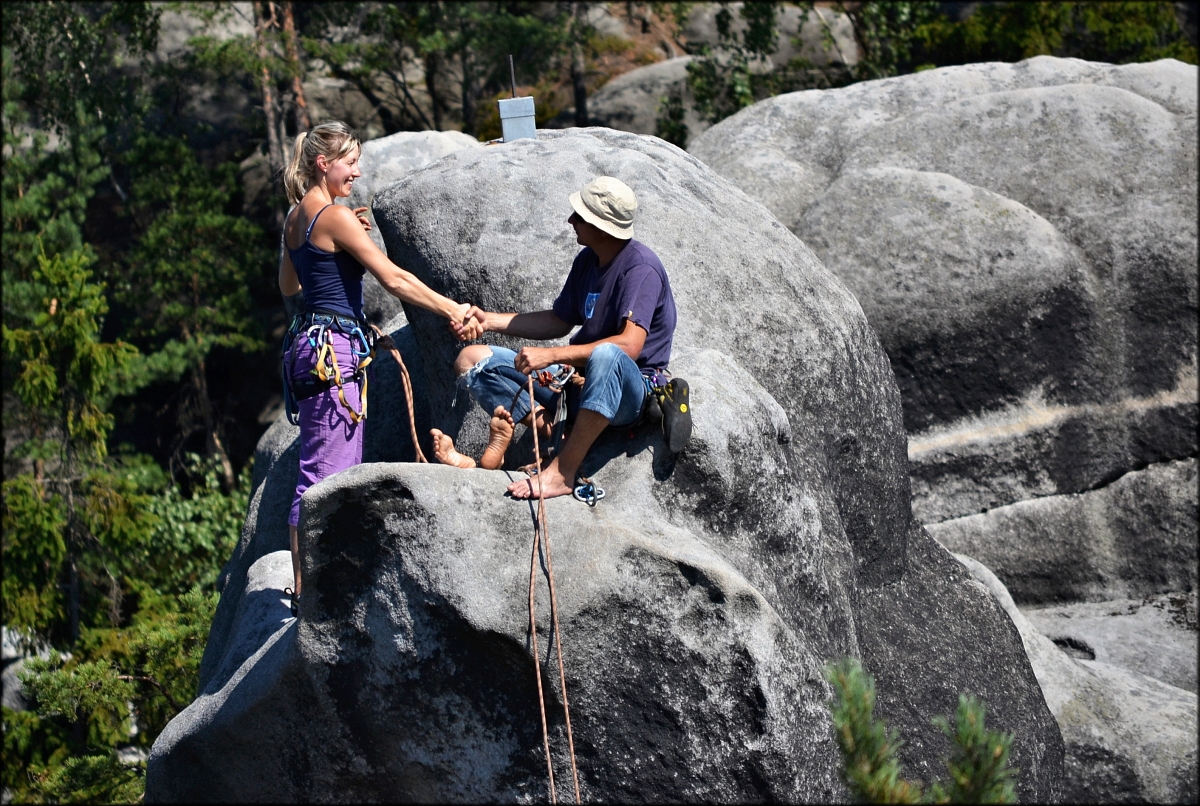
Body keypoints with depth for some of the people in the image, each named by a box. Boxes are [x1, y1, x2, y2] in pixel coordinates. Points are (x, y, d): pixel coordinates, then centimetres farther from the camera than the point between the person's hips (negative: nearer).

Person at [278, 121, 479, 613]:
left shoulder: (296, 217, 15)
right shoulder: (335, 217, -13)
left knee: (341, 470, 14)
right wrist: (453, 311, -10)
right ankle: (307, 590, -7)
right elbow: (394, 279, -15)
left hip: (310, 345, 10)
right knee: (324, 473, -8)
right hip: (334, 348, -10)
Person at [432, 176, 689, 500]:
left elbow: (629, 345, -30)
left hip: (631, 390, -9)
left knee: (607, 355, -45)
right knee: (472, 358, 1)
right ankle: (546, 425, -23)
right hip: (579, 378, 9)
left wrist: (551, 355, -30)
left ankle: (562, 472, -41)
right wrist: (490, 321, 9)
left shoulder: (640, 267, -18)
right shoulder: (587, 261, 8)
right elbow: (559, 321, 20)